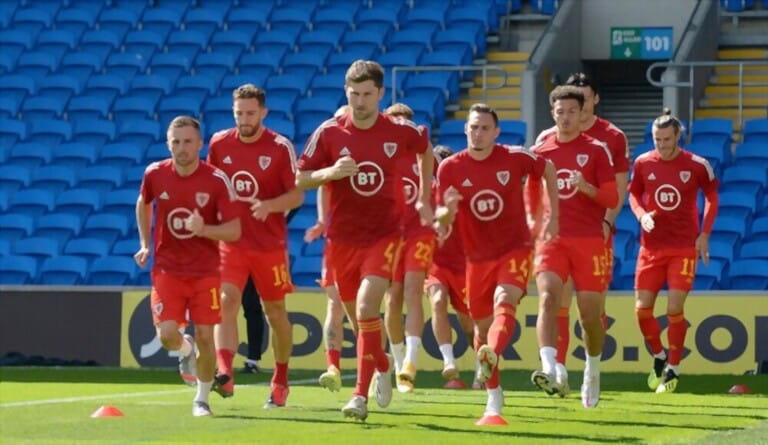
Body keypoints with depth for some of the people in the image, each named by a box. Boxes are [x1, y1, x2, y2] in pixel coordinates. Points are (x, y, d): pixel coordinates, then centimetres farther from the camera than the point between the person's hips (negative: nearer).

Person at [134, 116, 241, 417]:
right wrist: (145, 244, 15)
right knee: (167, 334, -14)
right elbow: (143, 203, 20)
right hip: (167, 269, 1)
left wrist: (204, 230, -28)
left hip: (205, 271, -1)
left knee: (205, 337, -2)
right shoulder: (155, 174, -4)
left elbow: (234, 231, -11)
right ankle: (187, 351, 24)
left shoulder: (216, 180, -12)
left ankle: (202, 399, 20)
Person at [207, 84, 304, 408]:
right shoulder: (219, 144, 3)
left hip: (270, 244, -2)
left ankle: (280, 381, 25)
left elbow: (297, 195, -7)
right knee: (227, 300, -18)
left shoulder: (281, 148, -7)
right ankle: (224, 374, -31)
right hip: (231, 241, 2)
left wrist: (269, 206, -24)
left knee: (275, 311, 9)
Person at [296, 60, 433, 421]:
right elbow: (301, 179, -1)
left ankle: (361, 394, -18)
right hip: (342, 238, 2)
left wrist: (424, 199, 18)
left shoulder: (400, 132, -3)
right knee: (358, 315, 13)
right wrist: (331, 172, -21)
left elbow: (426, 151, 19)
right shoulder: (329, 133, -5)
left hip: (383, 235, -2)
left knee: (366, 306, -21)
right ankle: (382, 367, 44)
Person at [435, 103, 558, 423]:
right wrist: (448, 210, -29)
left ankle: (490, 356, -54)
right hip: (477, 258, 3)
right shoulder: (450, 168, -5)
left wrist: (553, 217, 9)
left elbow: (548, 170, 11)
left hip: (515, 249, -2)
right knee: (482, 327, 8)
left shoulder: (515, 158, -8)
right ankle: (494, 402, 21)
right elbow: (442, 220, -5)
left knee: (504, 305, -29)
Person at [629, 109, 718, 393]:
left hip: (684, 247, -3)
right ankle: (659, 356, 25)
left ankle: (673, 369, 5)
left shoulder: (697, 165, -5)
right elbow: (634, 194, 14)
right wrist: (642, 215, -8)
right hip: (651, 247, 3)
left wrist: (704, 234, 2)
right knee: (642, 309, -1)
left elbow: (711, 197, 8)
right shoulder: (643, 163, 0)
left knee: (675, 309, -9)